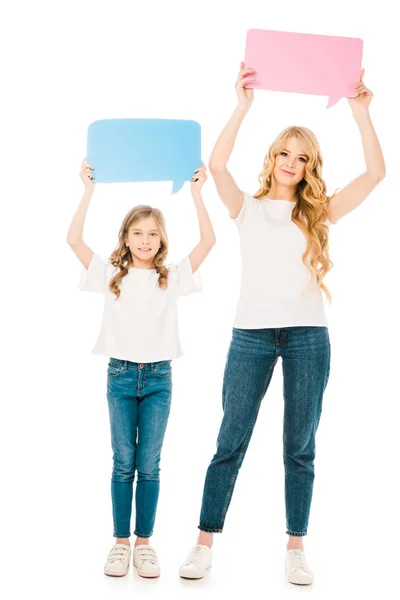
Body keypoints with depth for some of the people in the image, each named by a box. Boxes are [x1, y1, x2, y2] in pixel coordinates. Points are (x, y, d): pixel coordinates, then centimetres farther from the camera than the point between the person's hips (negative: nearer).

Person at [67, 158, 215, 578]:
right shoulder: (111, 275, 2)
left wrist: (196, 193, -10)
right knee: (123, 463, 6)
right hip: (121, 374, 0)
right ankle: (120, 542, 16)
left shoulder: (172, 277, 3)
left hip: (158, 376, 0)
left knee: (149, 465, 5)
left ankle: (144, 543, 15)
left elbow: (208, 241, -7)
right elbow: (74, 240, -8)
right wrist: (89, 191, -11)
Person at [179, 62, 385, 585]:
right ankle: (205, 544, 9)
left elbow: (375, 173, 3)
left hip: (308, 336, 1)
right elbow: (217, 164, -8)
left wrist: (360, 111, -1)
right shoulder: (247, 208, 10)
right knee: (231, 443, 1)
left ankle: (296, 547, 16)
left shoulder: (319, 213, 12)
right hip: (252, 334, -1)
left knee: (300, 447, 6)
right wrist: (243, 106, -11)